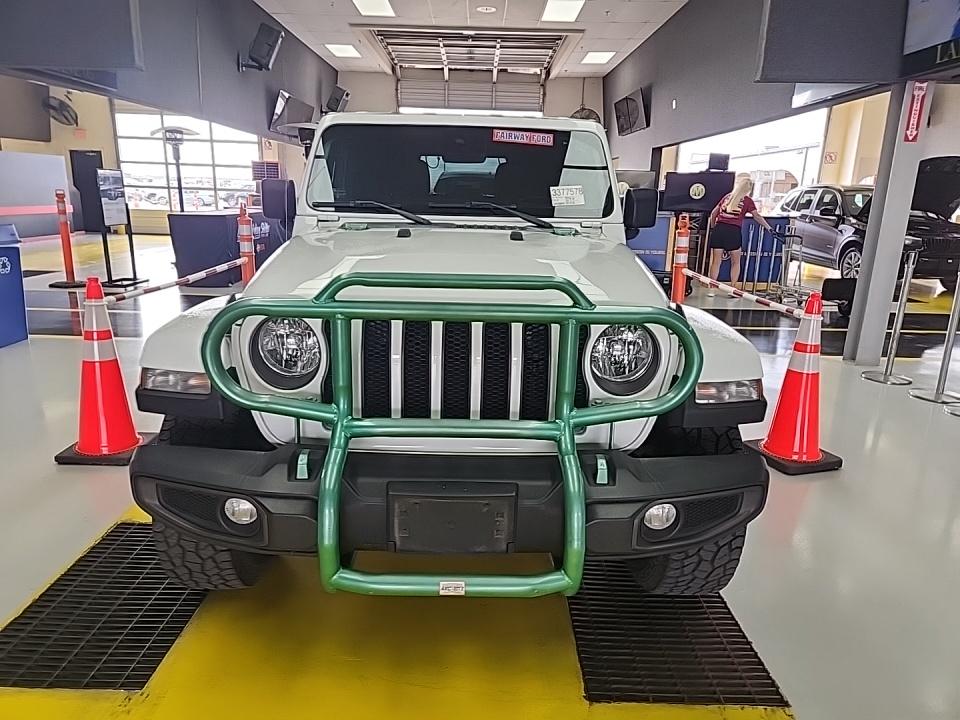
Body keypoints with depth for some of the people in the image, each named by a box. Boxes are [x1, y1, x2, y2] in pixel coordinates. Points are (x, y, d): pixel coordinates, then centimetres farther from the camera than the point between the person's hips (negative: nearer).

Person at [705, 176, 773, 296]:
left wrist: (713, 228, 27)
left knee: (716, 261, 4)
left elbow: (713, 214, 18)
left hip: (719, 229, 3)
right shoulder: (747, 201, 5)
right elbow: (757, 216, -4)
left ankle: (711, 288, 3)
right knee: (735, 262, 10)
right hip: (733, 231, -3)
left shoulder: (728, 196, 17)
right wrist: (769, 228, -1)